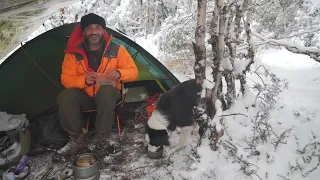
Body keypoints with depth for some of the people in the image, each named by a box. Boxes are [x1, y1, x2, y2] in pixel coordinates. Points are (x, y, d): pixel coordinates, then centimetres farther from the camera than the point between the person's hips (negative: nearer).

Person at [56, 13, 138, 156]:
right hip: (84, 97, 2)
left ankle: (101, 138, -21)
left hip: (109, 96, -1)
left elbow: (133, 71, -7)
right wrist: (84, 80, -29)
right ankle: (79, 138, -10)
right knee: (65, 96, -28)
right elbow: (66, 79, -8)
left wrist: (119, 73, -30)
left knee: (106, 90, -36)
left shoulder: (116, 50, -11)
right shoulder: (74, 53, -9)